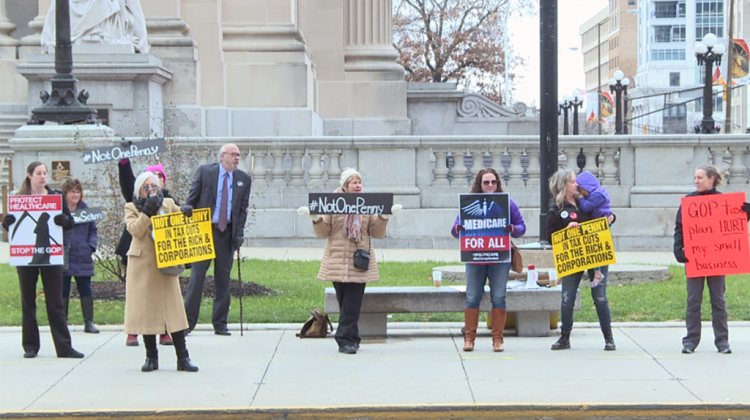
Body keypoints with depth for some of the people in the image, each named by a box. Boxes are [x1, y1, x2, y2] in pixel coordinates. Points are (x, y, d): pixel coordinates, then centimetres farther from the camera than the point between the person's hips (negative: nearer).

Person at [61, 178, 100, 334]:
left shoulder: (85, 209, 7)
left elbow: (93, 230, 11)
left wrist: (91, 246, -4)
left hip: (82, 257, 3)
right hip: (63, 258, -3)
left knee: (85, 290, 5)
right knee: (63, 291, 5)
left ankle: (89, 322, 9)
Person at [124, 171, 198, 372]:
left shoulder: (168, 204, 13)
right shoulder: (132, 208, 5)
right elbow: (135, 230, -10)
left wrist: (186, 212, -10)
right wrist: (147, 211, -16)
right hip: (142, 265, -1)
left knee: (173, 308, -3)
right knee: (145, 310, 0)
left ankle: (183, 358, -4)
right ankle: (151, 357, 9)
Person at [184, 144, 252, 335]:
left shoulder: (244, 179, 8)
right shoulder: (204, 171, 1)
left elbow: (243, 208, 9)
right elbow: (192, 199, 2)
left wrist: (239, 232, -2)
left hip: (226, 232, 3)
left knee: (223, 278, 6)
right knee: (197, 275, -3)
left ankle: (220, 324, 13)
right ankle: (188, 321, 4)